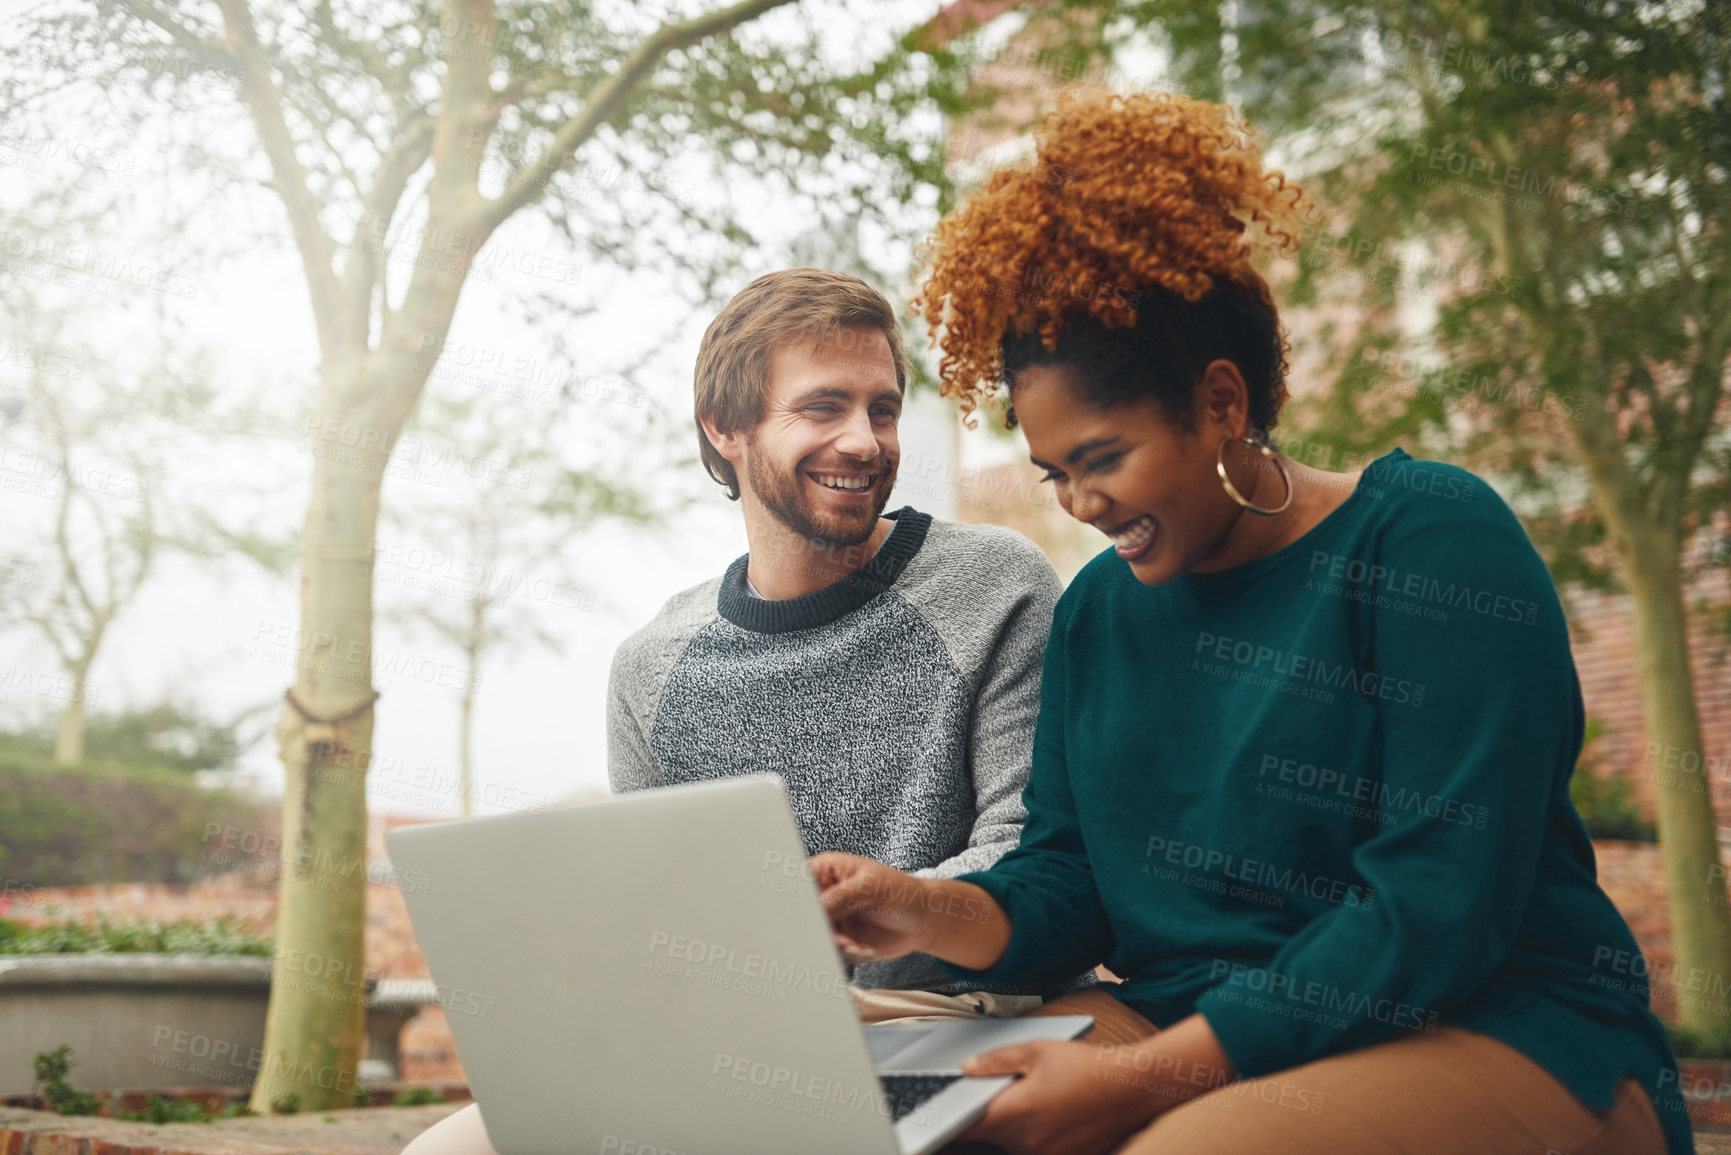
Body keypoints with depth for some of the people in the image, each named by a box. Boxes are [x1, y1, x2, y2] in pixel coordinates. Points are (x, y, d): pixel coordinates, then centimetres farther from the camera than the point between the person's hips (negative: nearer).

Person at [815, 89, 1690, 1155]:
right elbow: (1068, 880, 10)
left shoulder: (1431, 538, -9)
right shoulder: (1099, 609, 12)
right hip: (1182, 1031, 6)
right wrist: (934, 915, -13)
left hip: (1489, 1036, -5)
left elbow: (1440, 912, -17)